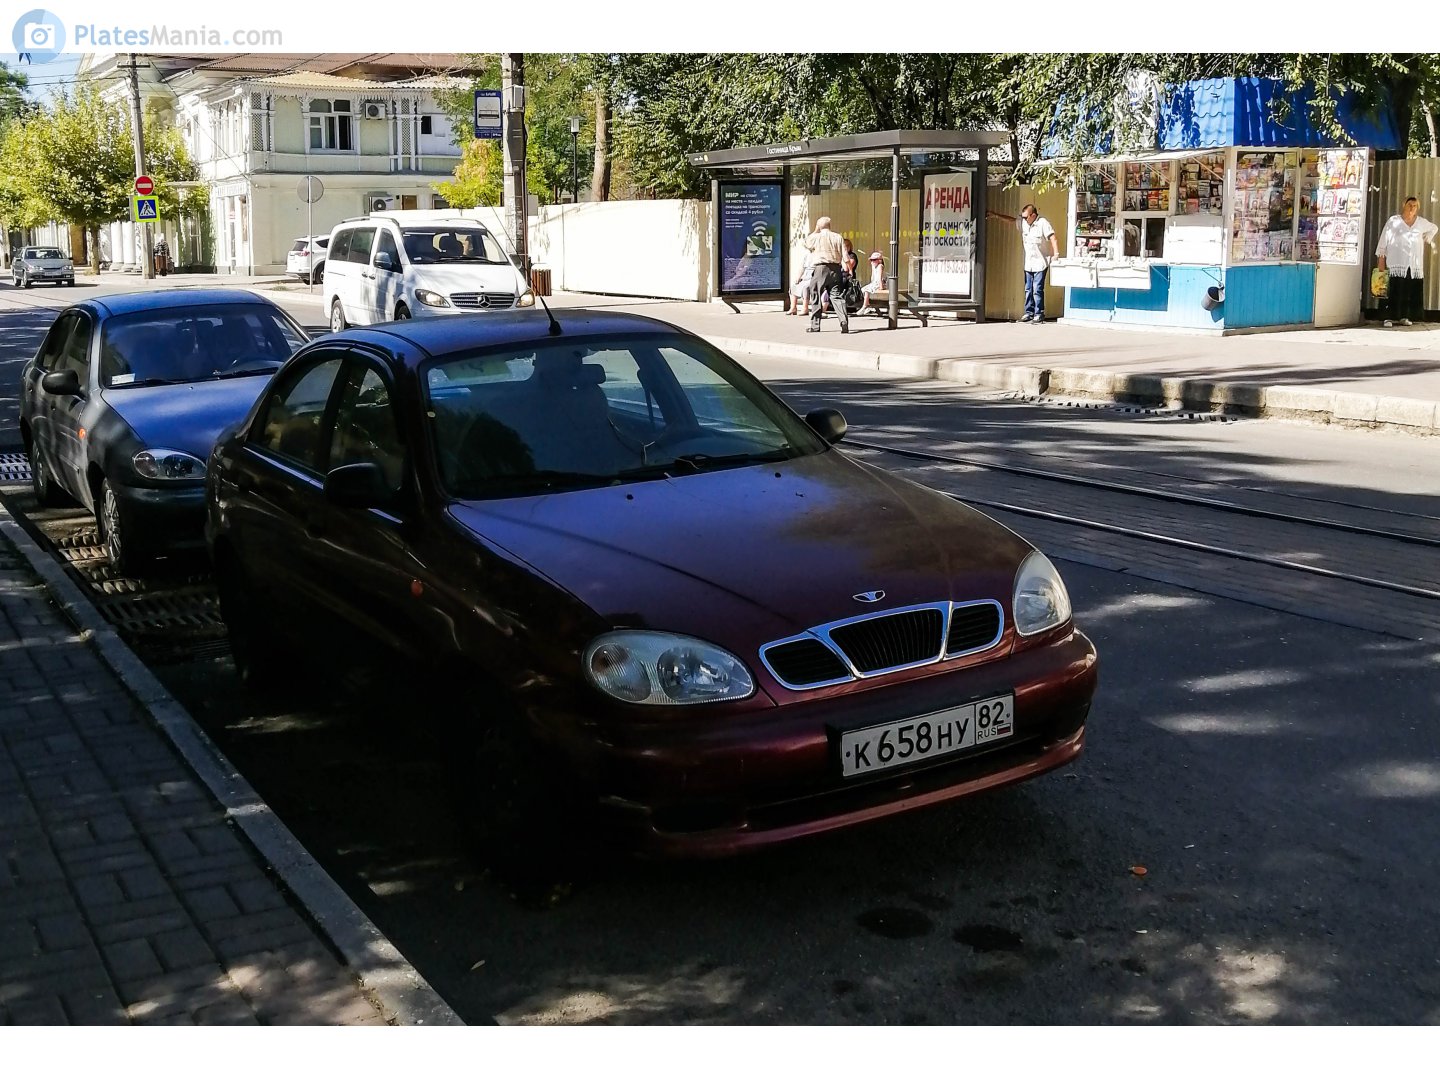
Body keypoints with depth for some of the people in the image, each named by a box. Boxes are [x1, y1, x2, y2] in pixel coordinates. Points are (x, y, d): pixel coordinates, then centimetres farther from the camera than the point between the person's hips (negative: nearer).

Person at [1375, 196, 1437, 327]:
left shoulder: (1421, 222, 14)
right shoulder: (1394, 221, 2)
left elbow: (1434, 228, 34)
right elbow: (1384, 240, 0)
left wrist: (1426, 239, 21)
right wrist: (1381, 258, -6)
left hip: (1415, 265, 4)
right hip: (1397, 263, -4)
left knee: (1412, 291, 0)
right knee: (1395, 290, -11)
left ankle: (1404, 317, 6)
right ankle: (1389, 318, -11)